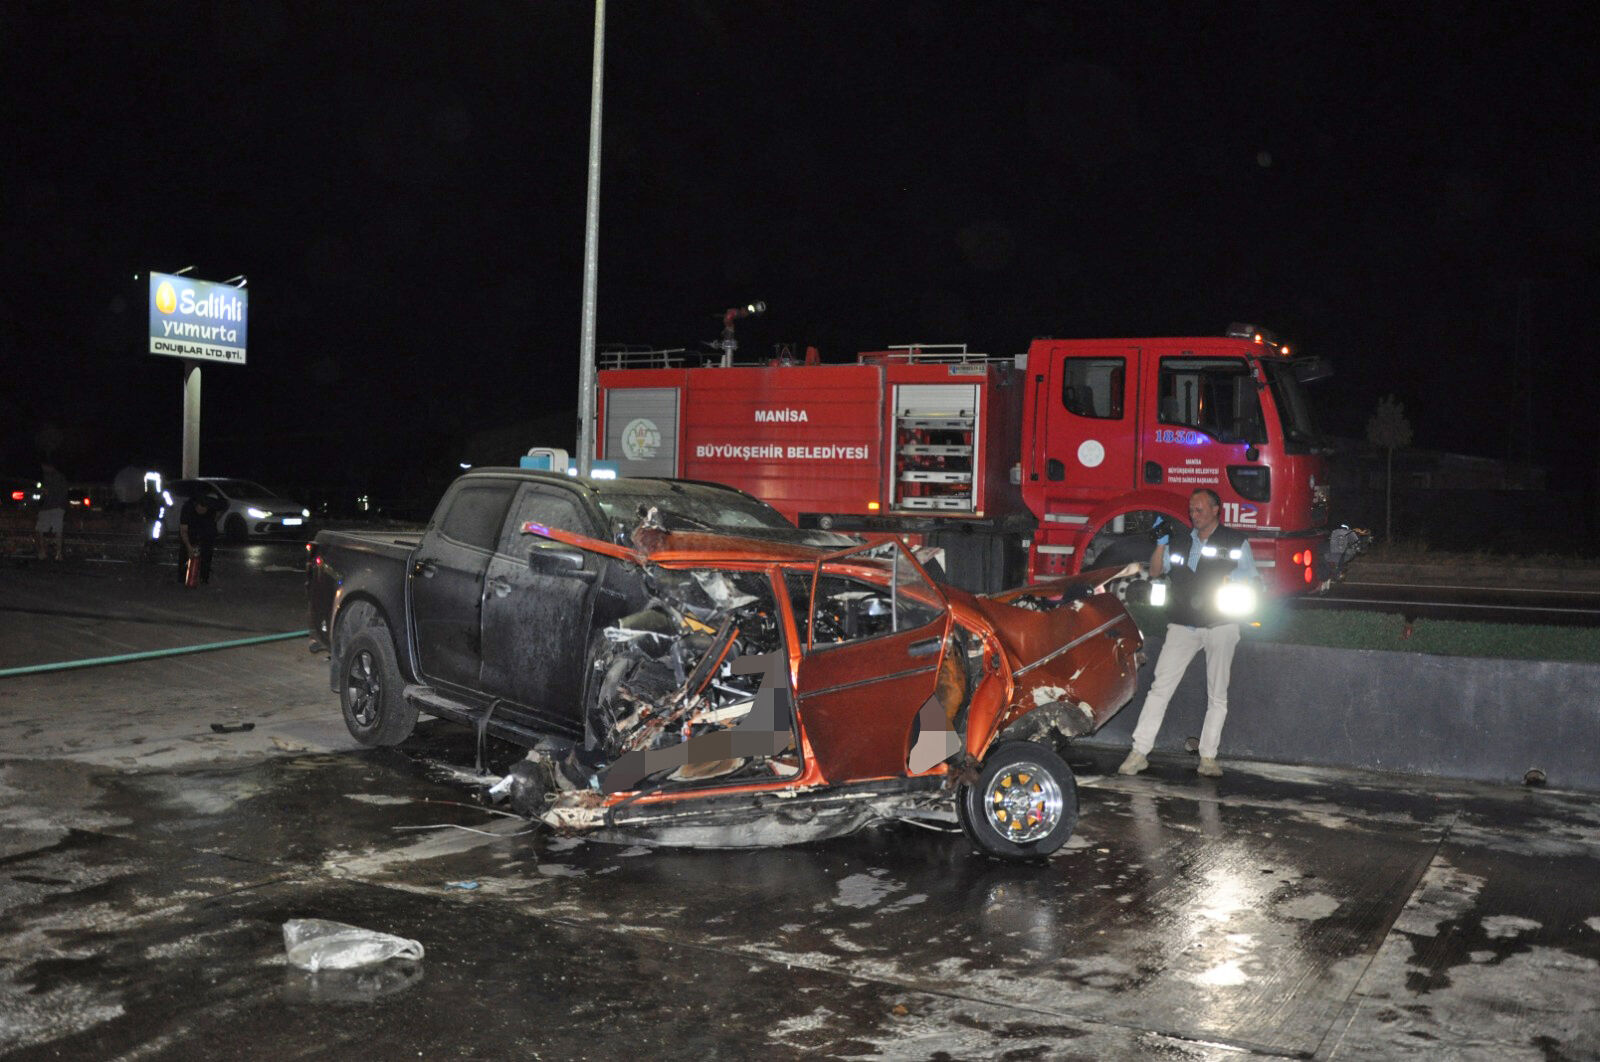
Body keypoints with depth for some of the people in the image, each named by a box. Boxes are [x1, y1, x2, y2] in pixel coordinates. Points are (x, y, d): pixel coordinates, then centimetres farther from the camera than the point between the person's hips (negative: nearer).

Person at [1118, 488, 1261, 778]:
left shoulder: (1236, 542, 5)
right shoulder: (1180, 540, 12)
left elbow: (1255, 582, 5)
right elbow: (1155, 572, 10)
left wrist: (1236, 579, -17)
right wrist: (1161, 543, -5)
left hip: (1221, 626, -1)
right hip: (1183, 625, 1)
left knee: (1217, 695, 3)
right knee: (1160, 687, -6)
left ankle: (1208, 757, 11)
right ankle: (1139, 752, -6)